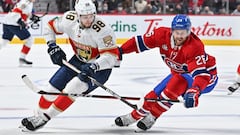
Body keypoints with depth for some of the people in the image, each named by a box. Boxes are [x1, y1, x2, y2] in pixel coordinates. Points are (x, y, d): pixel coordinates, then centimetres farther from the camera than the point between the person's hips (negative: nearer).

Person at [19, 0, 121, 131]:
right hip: (79, 61, 6)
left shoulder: (102, 29, -32)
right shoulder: (69, 20, -16)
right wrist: (52, 47, -10)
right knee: (54, 86, 4)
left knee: (72, 88, -24)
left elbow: (111, 55, -34)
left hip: (100, 67, -6)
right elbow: (50, 27, 3)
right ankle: (39, 114, 26)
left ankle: (43, 118, -14)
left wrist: (94, 66, -48)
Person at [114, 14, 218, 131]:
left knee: (177, 83, -31)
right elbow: (141, 41, -9)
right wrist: (120, 51, -12)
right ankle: (134, 116, 30)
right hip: (180, 73, 6)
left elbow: (201, 74, -43)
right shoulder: (163, 34, -21)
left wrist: (195, 91, -60)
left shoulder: (194, 47, -37)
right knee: (155, 94, 3)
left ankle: (152, 117, -15)